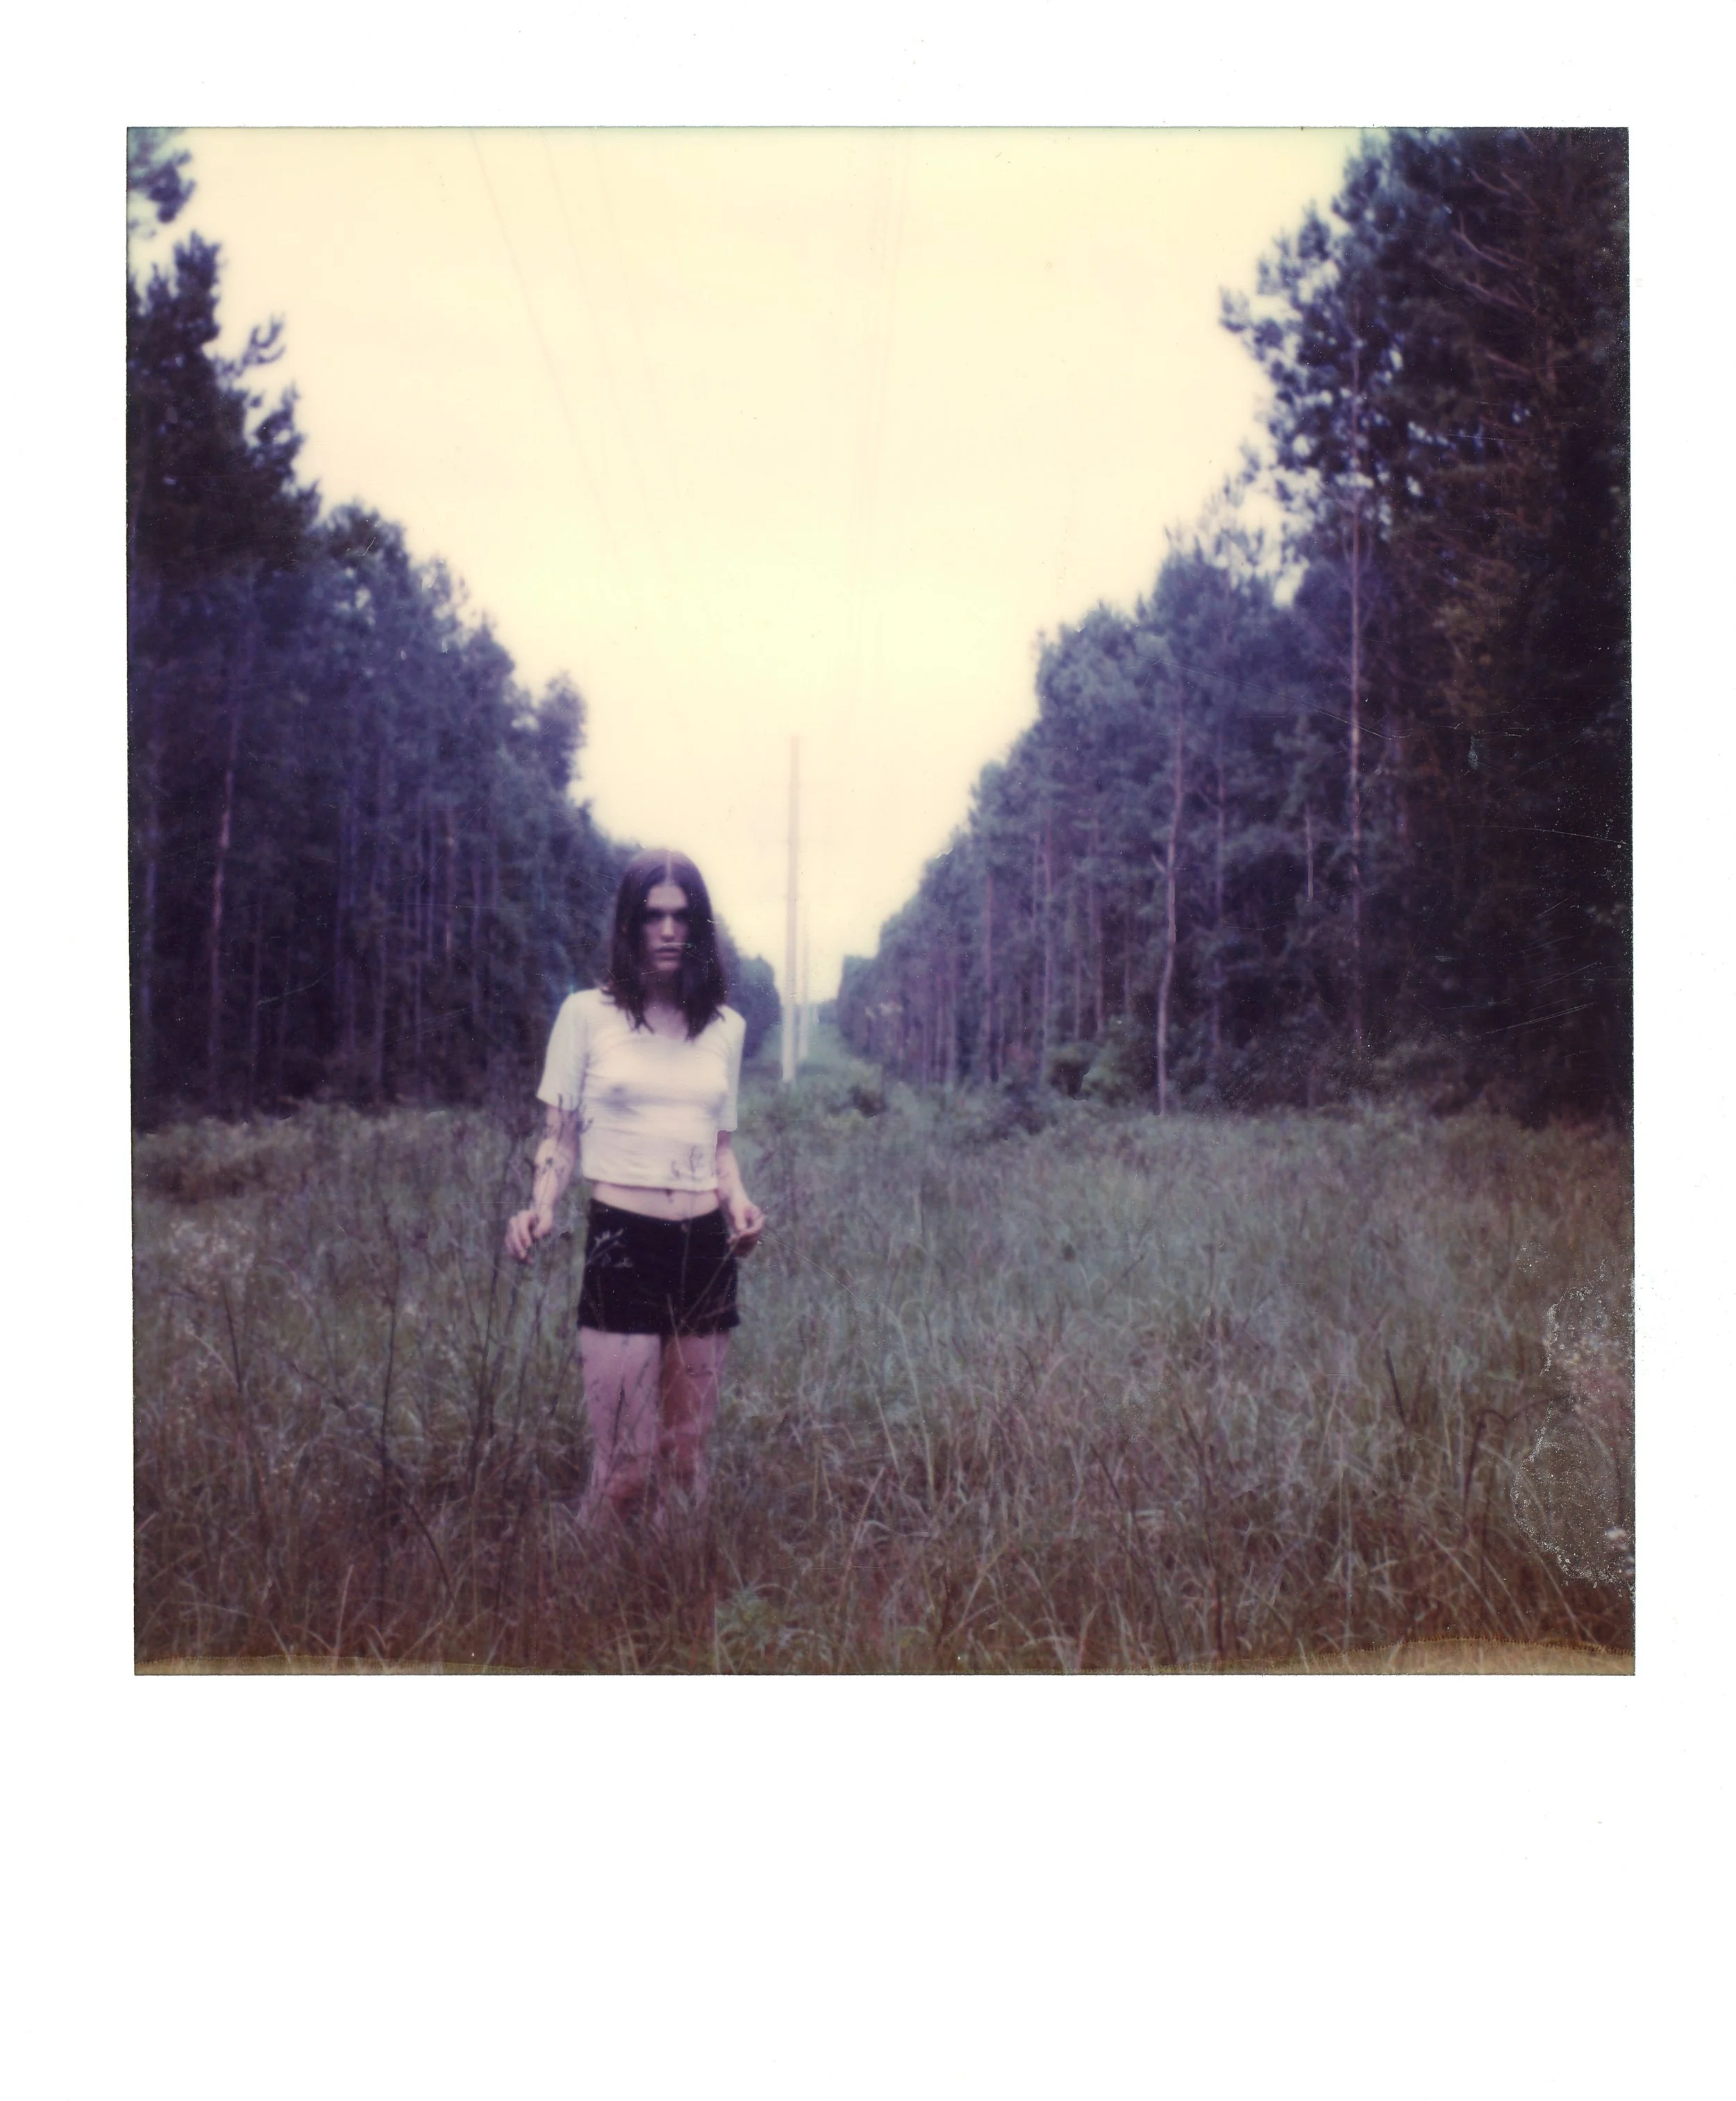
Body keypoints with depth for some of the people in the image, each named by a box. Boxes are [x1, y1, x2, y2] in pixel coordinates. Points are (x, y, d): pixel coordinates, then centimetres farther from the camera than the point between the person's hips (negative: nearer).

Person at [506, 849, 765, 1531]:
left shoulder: (725, 1027, 12)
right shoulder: (587, 1014, 1)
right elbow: (560, 1139, 3)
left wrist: (739, 1203, -1)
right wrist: (539, 1210, -15)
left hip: (705, 1250, 4)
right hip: (620, 1246, -4)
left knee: (688, 1460, 9)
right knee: (626, 1465, -8)